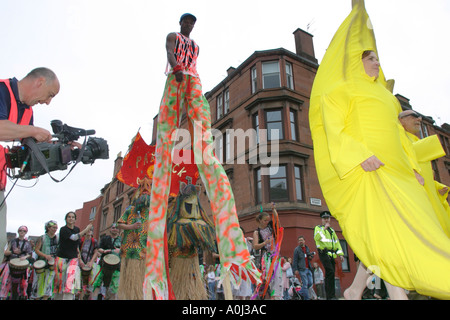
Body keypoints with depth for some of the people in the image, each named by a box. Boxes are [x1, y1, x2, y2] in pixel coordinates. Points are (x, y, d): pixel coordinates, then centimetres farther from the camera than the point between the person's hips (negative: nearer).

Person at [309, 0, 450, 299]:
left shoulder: (380, 93, 29)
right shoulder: (342, 90, 4)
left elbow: (396, 131, 26)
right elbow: (334, 128, -11)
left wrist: (412, 166, 17)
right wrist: (360, 155, -24)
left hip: (392, 170, 8)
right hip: (363, 169, -8)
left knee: (378, 234, 4)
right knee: (383, 227, -16)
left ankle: (355, 290, 17)